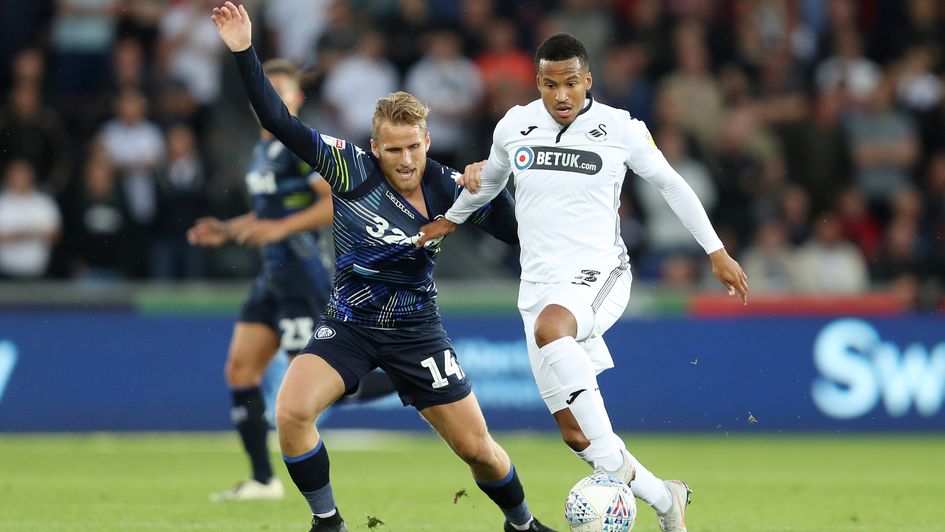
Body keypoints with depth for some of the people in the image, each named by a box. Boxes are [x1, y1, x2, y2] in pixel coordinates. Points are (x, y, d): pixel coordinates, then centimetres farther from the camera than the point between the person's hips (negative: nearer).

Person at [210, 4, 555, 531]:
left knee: (478, 447, 3)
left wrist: (490, 188, -23)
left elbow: (515, 231, -6)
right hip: (349, 325, 0)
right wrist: (244, 52, -27)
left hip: (417, 330, 1)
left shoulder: (446, 187, -10)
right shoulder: (351, 169, -14)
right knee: (292, 412, -24)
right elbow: (280, 122, -19)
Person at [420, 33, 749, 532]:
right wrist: (451, 218, 38)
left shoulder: (620, 129, -5)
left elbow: (670, 183, 8)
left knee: (549, 326, -40)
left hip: (598, 272, -4)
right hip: (539, 283, 4)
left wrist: (716, 252, 10)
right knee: (574, 432, -2)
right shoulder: (514, 126, 4)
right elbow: (490, 178, 26)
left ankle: (617, 465, -35)